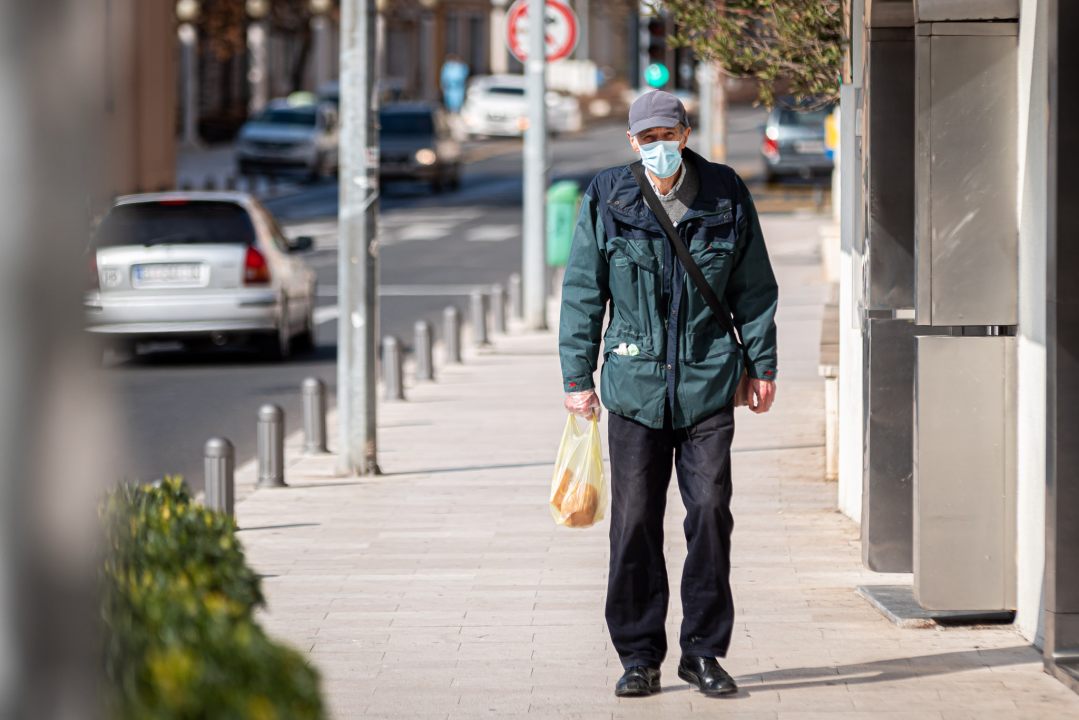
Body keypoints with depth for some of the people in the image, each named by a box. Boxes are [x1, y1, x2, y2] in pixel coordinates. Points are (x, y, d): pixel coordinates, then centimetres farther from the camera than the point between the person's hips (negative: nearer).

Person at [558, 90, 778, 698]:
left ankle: (704, 652, 9)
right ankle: (640, 657, 10)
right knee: (635, 522, 0)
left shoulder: (726, 196, 2)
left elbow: (754, 288, 10)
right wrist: (578, 376, 1)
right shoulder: (607, 200, 0)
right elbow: (582, 292, 4)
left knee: (711, 511, -3)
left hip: (709, 381, 0)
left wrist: (761, 365, 9)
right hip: (636, 381, 0)